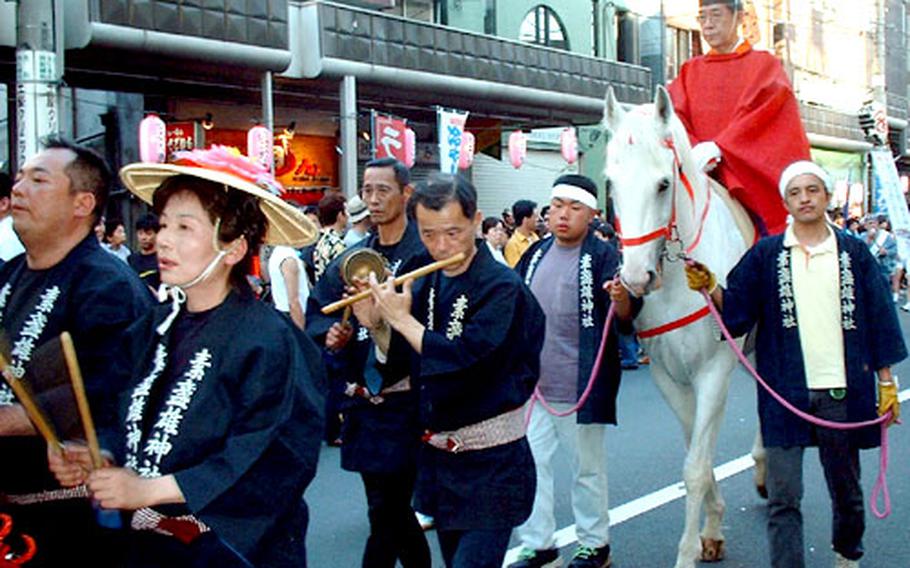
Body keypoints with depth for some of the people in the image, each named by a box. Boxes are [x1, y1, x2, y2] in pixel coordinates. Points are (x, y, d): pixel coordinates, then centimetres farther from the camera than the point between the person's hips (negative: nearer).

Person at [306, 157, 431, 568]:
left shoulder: (426, 254, -9)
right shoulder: (353, 257, 12)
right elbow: (318, 310, 14)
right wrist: (331, 333, -6)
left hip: (403, 403, -7)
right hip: (361, 401, 7)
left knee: (385, 512, -4)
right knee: (393, 508, 16)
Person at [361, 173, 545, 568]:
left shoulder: (502, 287, -15)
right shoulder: (425, 286, 5)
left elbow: (465, 360, -27)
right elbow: (404, 362, 10)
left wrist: (402, 319, -19)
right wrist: (377, 326, -7)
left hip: (492, 463, -7)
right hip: (438, 457, 7)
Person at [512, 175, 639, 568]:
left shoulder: (603, 256, -10)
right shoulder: (536, 254, 7)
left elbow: (624, 316, -20)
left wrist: (621, 299, -41)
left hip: (580, 385, -5)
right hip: (532, 381, 5)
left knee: (588, 468, 10)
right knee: (530, 463, 10)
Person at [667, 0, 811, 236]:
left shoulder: (764, 65, 9)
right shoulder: (690, 71, 18)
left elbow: (756, 112, -8)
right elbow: (675, 117, 4)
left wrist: (718, 147, -23)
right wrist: (695, 151, -16)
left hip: (753, 182, -2)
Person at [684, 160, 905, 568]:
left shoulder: (854, 252, 3)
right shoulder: (766, 255, 1)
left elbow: (879, 318, 6)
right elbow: (737, 316, -3)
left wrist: (886, 382, 5)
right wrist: (710, 290, -22)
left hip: (842, 391, 2)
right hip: (785, 392, -1)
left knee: (846, 489, 18)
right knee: (783, 498, -4)